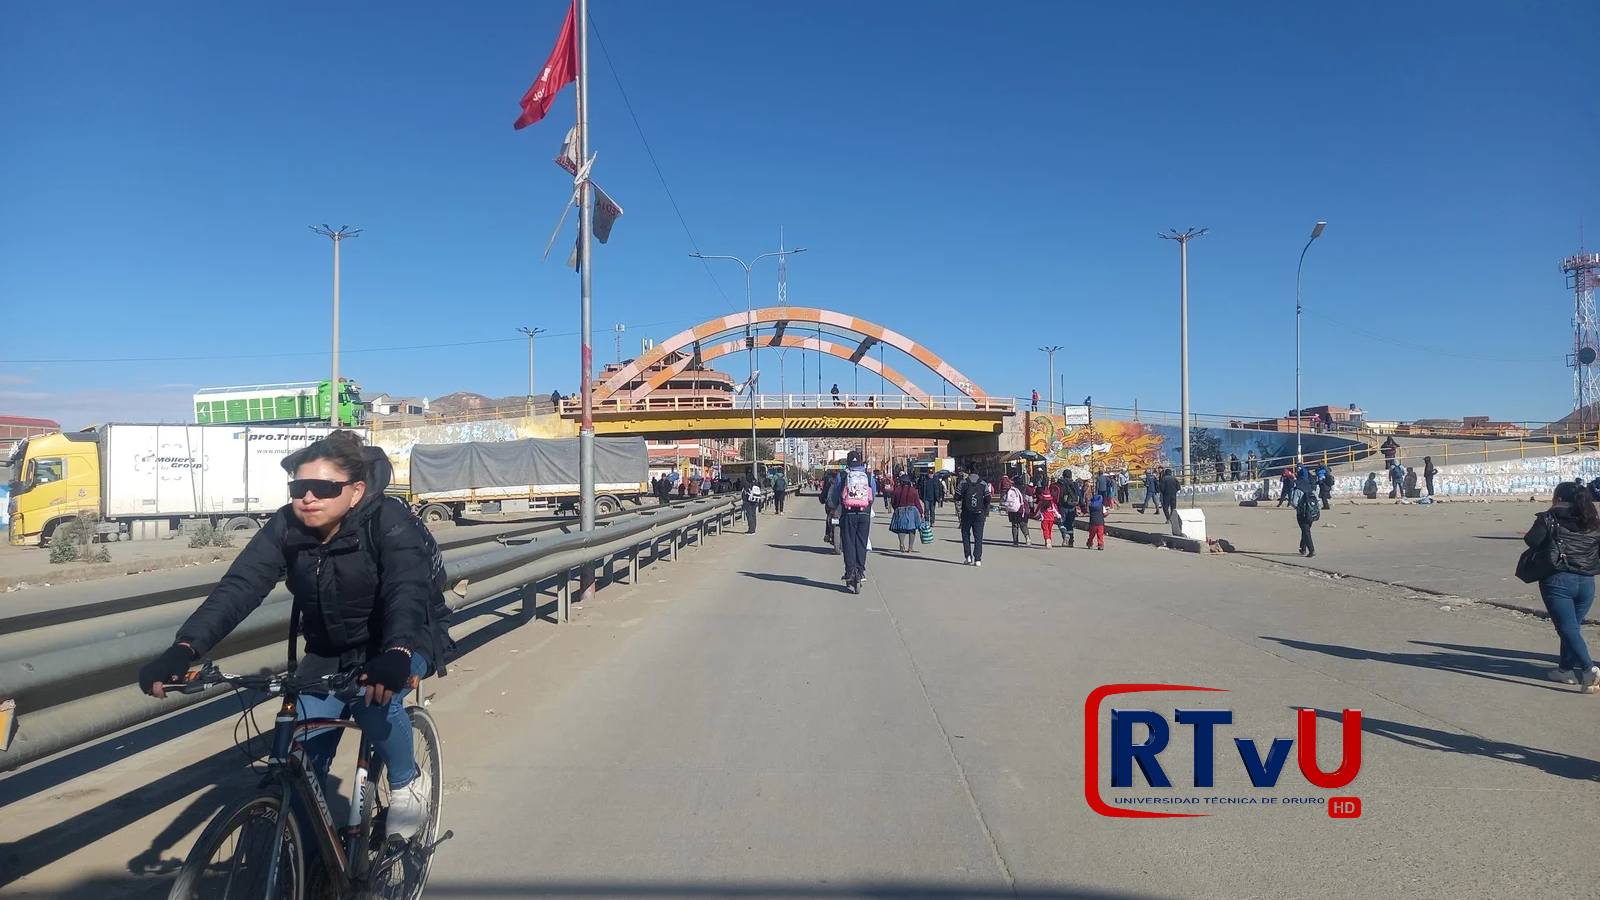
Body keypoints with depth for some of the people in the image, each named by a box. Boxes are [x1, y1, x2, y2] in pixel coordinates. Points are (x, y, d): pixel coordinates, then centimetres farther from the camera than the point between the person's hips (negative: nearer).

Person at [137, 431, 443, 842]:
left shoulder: (389, 522, -28)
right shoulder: (285, 526, -16)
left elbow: (407, 591, -42)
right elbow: (238, 586, -27)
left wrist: (396, 655, -61)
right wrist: (184, 649, -43)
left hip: (402, 640, -4)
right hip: (329, 650, 4)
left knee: (374, 698, -32)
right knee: (303, 761, -4)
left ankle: (408, 784, -5)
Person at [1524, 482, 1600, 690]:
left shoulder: (1549, 518, -5)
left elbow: (1532, 540, -15)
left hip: (1558, 580, -5)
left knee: (1568, 628, -7)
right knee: (1573, 627, 18)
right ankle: (1566, 668, 25)